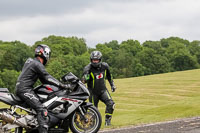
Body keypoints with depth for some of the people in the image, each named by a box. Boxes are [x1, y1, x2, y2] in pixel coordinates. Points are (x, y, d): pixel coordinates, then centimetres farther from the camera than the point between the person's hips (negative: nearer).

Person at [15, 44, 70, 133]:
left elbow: (43, 78, 23)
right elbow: (47, 77, -18)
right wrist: (62, 85, -17)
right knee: (41, 109, -19)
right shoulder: (37, 64, -12)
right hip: (25, 90, -10)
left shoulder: (31, 61, 19)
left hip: (20, 88, 10)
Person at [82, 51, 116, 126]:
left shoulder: (104, 66, -4)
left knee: (111, 104, -18)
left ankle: (107, 120, -5)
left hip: (103, 90, 3)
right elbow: (84, 80, -25)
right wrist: (85, 78, -47)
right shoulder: (88, 68, -17)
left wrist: (112, 85, 19)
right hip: (93, 92, -3)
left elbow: (109, 75, 16)